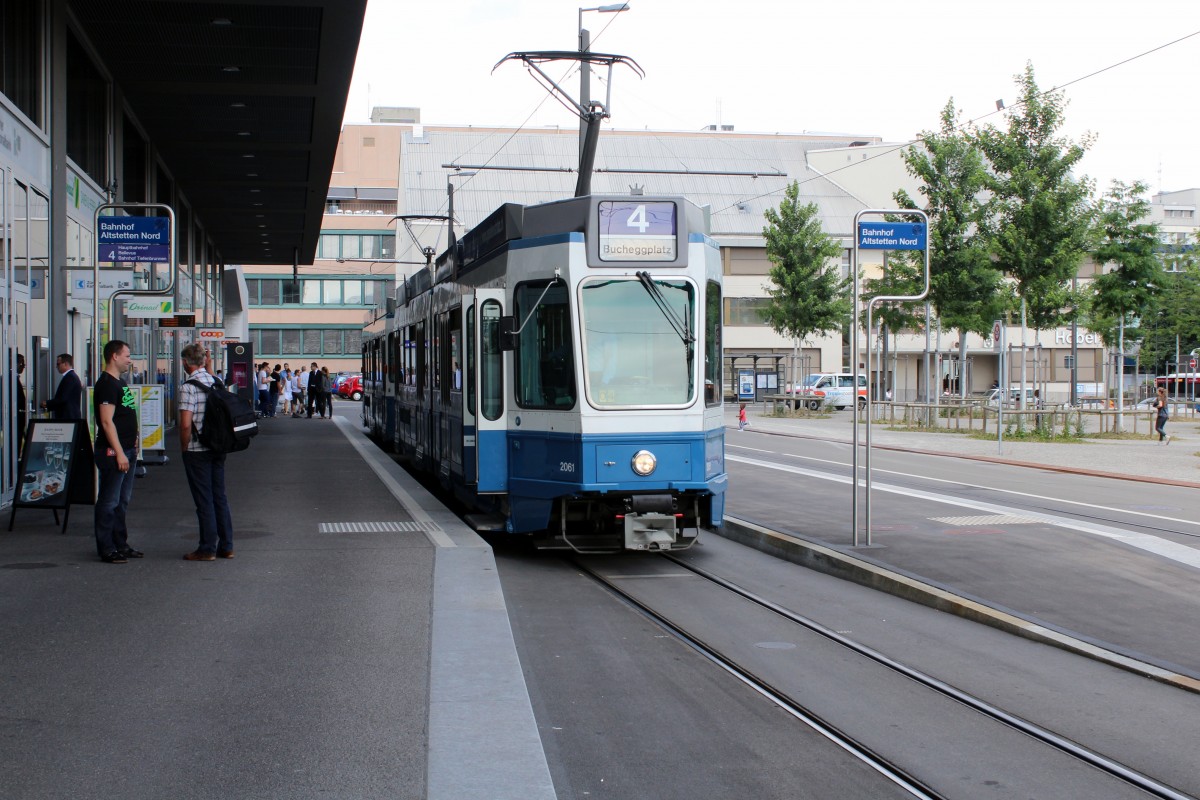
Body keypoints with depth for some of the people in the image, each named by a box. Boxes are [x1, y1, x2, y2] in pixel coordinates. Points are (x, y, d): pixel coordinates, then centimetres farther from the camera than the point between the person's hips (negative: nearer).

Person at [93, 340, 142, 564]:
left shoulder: (120, 383, 17)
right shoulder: (106, 384, -14)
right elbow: (107, 422, -20)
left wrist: (132, 444, 20)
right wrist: (119, 453, -22)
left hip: (126, 450, 10)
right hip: (113, 452, -10)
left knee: (122, 501, 15)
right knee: (109, 502, -4)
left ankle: (120, 545, 22)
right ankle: (107, 550, 0)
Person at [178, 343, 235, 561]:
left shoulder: (188, 387, -15)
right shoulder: (217, 383, 5)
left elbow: (186, 424, -20)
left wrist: (184, 447, -6)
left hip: (197, 451, -6)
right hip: (218, 449, 6)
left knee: (204, 500, 0)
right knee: (220, 496, 12)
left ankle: (207, 549, 5)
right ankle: (226, 546, 17)